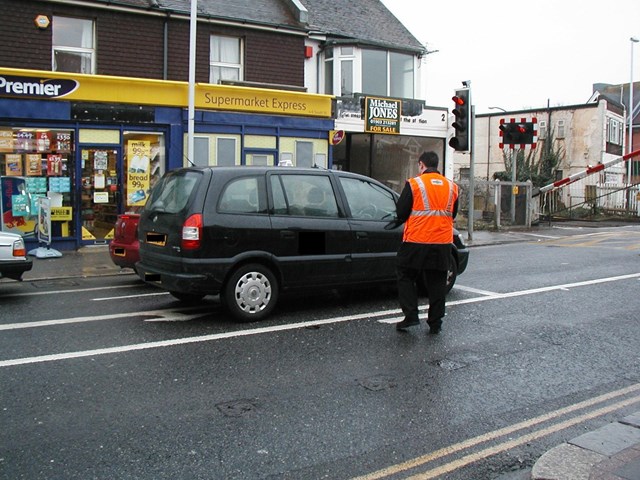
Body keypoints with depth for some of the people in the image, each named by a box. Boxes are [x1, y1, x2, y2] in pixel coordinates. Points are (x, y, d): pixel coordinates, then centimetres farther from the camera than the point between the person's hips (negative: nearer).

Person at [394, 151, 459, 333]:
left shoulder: (414, 184, -7)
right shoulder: (452, 187, 8)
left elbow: (401, 213, -5)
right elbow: (453, 214, 16)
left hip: (416, 241, -4)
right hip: (443, 243, 4)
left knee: (406, 277, 10)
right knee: (437, 282, 11)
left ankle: (411, 315, 1)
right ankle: (435, 322, 15)